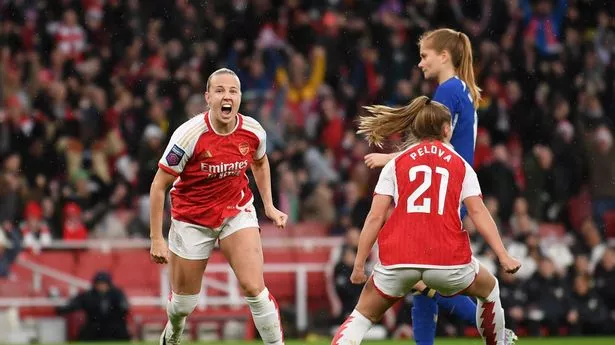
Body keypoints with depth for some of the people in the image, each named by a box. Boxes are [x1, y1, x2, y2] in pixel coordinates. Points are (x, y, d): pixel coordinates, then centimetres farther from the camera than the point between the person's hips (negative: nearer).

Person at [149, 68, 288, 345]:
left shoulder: (253, 132, -13)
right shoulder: (190, 135, -25)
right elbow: (159, 186, -16)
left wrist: (269, 205, 9)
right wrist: (156, 239, -16)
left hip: (237, 211, 2)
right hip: (192, 217, -2)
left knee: (254, 288, -17)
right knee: (184, 302, 12)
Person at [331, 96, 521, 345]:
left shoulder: (395, 164, 13)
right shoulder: (460, 165, 14)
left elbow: (375, 217, 4)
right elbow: (478, 213, 2)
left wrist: (359, 264, 6)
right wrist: (503, 257, -1)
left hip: (398, 259, 0)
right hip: (448, 259, 0)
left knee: (363, 315, 16)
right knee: (489, 289, 29)